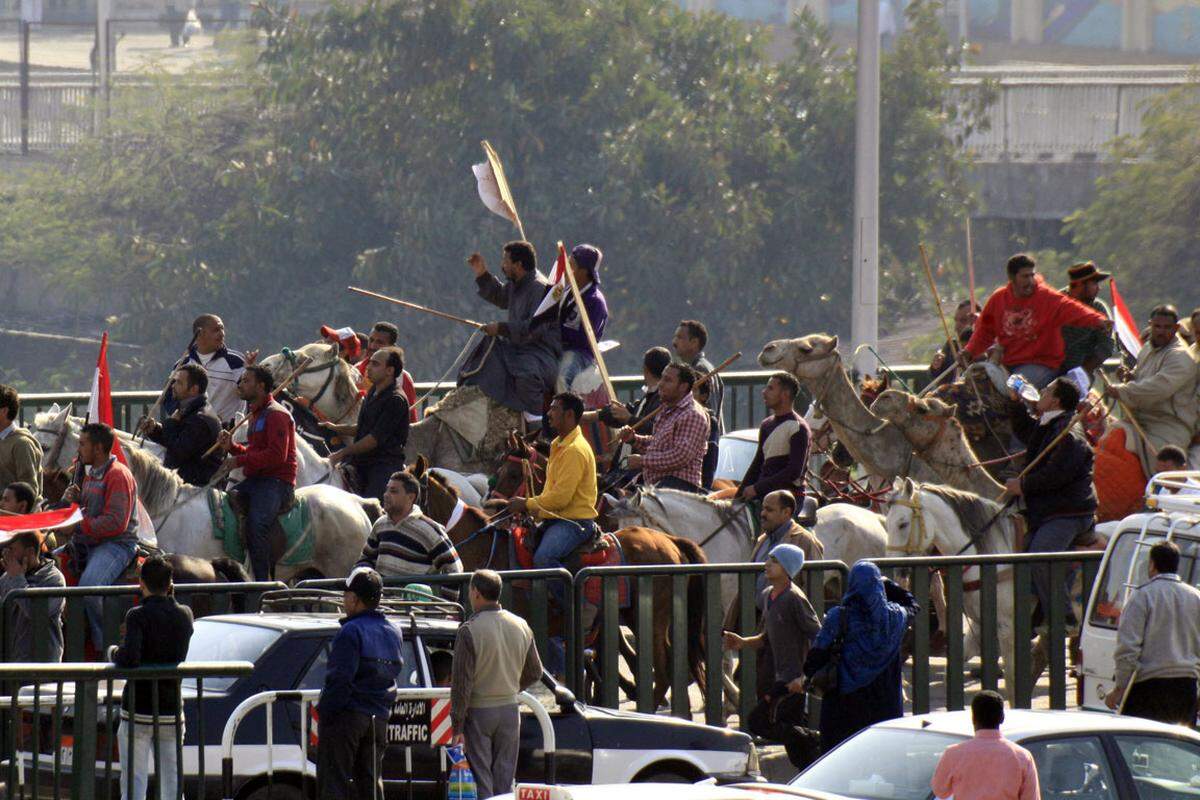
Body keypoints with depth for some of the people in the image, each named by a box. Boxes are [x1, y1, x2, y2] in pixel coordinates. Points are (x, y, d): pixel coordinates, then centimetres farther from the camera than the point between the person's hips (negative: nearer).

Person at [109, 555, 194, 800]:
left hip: (138, 712, -5)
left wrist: (114, 652, -2)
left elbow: (130, 658, -27)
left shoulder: (138, 615, -13)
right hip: (172, 711, 5)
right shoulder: (184, 615, 2)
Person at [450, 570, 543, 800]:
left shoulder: (469, 630, -15)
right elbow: (534, 674, 13)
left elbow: (461, 682, -14)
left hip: (478, 712, -5)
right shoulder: (521, 627, 3)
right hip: (510, 710, 5)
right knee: (505, 779, 10)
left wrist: (457, 725, -10)